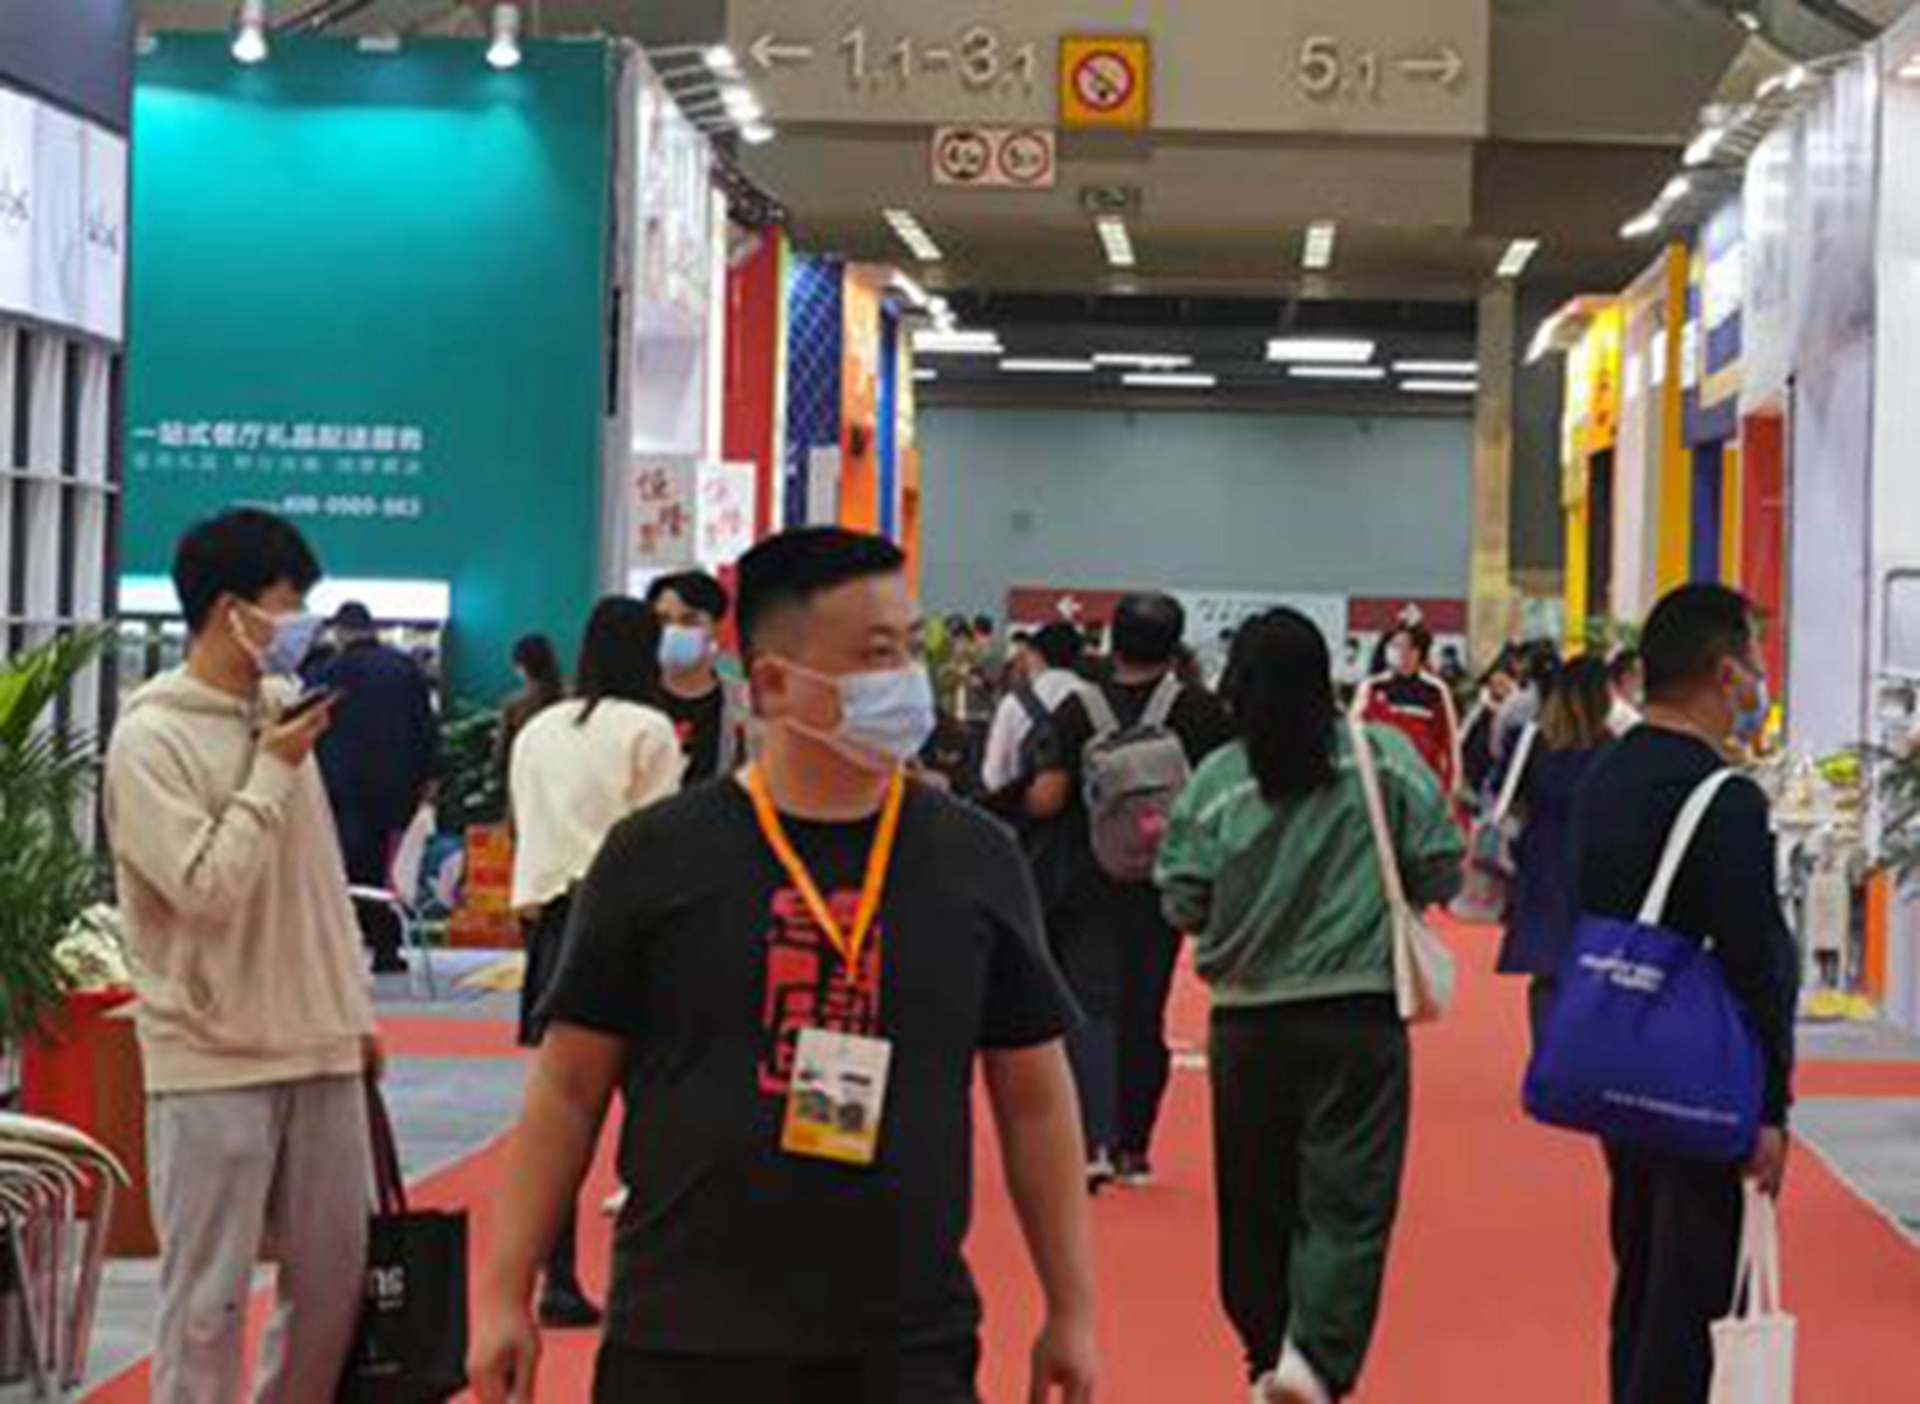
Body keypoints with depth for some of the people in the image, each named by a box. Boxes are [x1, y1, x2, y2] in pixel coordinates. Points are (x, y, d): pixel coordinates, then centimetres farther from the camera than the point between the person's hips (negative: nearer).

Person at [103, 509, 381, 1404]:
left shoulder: (281, 712, 11)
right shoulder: (151, 738, -11)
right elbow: (205, 888, -19)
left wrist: (355, 1009, 17)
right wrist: (275, 771, -13)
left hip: (319, 1051, 7)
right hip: (211, 1064, -7)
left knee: (334, 1272, 11)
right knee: (209, 1295, -2)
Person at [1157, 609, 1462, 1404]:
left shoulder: (1215, 783, -6)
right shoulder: (1386, 760, -7)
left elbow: (1183, 907, -3)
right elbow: (1441, 873, -3)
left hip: (1247, 1023, 2)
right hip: (1360, 1016, -2)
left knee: (1256, 1202, 15)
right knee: (1350, 1200, -2)